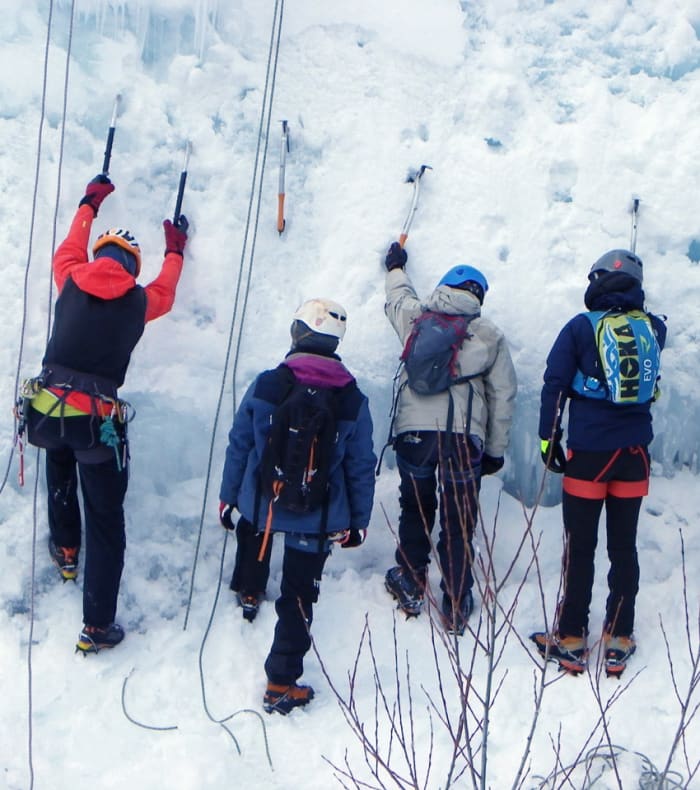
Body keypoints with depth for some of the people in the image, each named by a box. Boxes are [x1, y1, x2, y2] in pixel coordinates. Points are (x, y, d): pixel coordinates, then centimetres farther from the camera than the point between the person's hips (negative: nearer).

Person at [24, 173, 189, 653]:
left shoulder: (72, 282, 7)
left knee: (60, 458, 39)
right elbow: (164, 293, 29)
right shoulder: (139, 302, 5)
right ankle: (98, 627, 11)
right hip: (99, 423, -3)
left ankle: (66, 549, 44)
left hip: (46, 411, 3)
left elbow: (69, 250, 30)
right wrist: (175, 250, 45)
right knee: (106, 522, 8)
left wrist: (90, 204, 45)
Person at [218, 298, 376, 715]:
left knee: (253, 527, 37)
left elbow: (239, 444, -2)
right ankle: (282, 684, 12)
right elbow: (361, 467, -3)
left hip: (260, 505, 2)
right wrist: (358, 521, 8)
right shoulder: (354, 401, -9)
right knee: (299, 598, 7)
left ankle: (249, 593, 61)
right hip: (318, 520, -1)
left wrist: (228, 495, 10)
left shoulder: (266, 384, -10)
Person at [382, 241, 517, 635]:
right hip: (464, 436, -1)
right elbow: (503, 396, 7)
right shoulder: (491, 335, 8)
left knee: (415, 509, 19)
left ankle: (411, 587, 30)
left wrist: (396, 267, 56)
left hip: (414, 429, 1)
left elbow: (399, 297, 35)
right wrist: (496, 450, 14)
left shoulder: (415, 317, 10)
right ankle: (456, 606, 15)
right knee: (459, 521, 7)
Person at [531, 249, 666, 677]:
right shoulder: (654, 328, 3)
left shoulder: (581, 327, -7)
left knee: (580, 548, 4)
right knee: (624, 546, 10)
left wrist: (548, 438, -1)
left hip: (588, 453, -3)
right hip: (635, 453, 3)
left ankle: (571, 641, 12)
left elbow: (555, 385, -8)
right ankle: (618, 642, 18)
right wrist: (632, 307, 41)